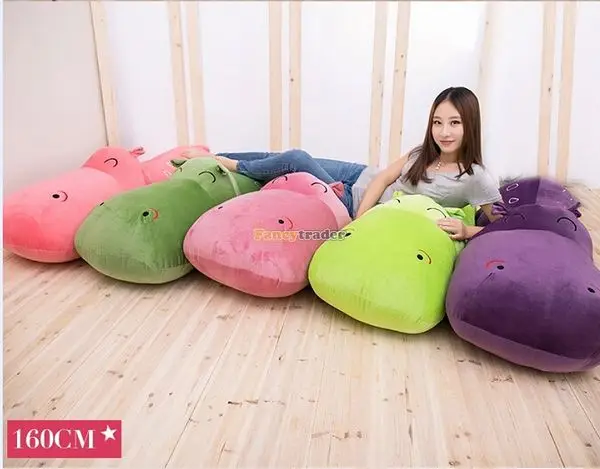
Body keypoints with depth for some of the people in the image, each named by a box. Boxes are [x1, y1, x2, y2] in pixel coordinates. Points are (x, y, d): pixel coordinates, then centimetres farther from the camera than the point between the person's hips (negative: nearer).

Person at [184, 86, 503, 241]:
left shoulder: (476, 179, -17)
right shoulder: (425, 152, -1)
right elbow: (383, 178, -4)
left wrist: (465, 230, -35)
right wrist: (360, 220, -17)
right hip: (361, 179, 5)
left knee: (295, 160, -18)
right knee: (288, 159, -2)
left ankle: (234, 166, 9)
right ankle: (213, 160, 19)